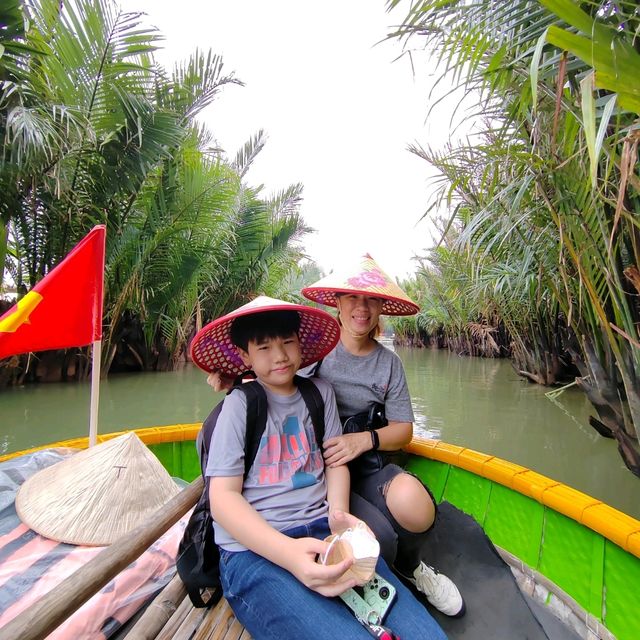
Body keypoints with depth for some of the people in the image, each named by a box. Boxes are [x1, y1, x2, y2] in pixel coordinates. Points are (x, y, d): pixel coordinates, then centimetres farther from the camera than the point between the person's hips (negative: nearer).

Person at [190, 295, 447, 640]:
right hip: (254, 549, -3)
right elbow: (223, 497, -8)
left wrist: (338, 514, -14)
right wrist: (290, 553, -23)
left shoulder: (320, 392, 8)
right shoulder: (239, 404, -4)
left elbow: (336, 460, 8)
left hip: (322, 532, 4)